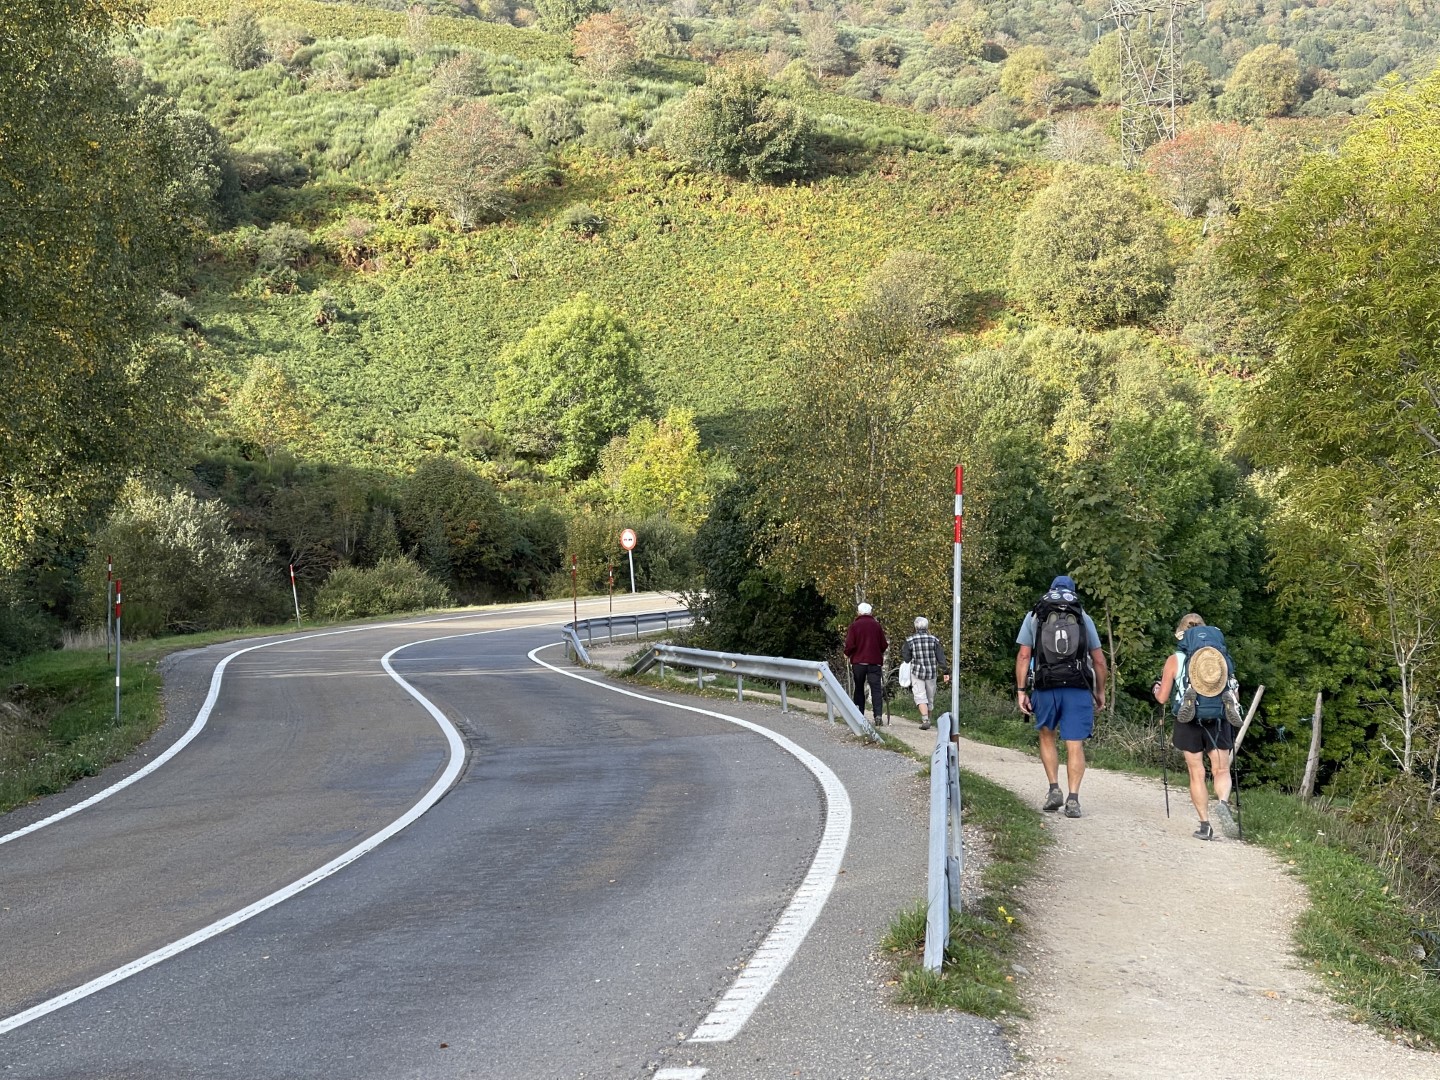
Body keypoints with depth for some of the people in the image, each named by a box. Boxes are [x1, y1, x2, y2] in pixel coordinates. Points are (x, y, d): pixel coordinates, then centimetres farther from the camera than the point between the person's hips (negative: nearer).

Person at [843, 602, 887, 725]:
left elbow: (850, 644, -10)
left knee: (859, 689, 11)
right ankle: (878, 715, -15)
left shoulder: (854, 625, -4)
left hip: (858, 661, 0)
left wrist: (847, 654, 9)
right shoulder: (877, 625, 2)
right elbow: (884, 645, 4)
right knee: (876, 689, -1)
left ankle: (860, 716, 9)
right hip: (875, 662, 0)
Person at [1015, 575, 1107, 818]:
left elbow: (1023, 656, 1)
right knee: (1075, 745, 2)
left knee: (1047, 736, 21)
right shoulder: (1084, 618, 10)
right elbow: (1099, 660, 10)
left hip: (1045, 688, 0)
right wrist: (1100, 691, 19)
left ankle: (1054, 789, 12)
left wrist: (1021, 691, 2)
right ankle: (1073, 799, -5)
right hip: (1078, 689, 0)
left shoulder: (1034, 617, 9)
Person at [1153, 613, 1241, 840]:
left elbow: (1162, 697, 0)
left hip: (1189, 722, -1)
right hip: (1218, 721, 1)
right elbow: (1232, 694, 6)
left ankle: (1205, 825, 3)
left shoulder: (1174, 660, 0)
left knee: (1197, 774, 6)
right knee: (1221, 770, 9)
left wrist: (1156, 689, 21)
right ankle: (1223, 803, -20)